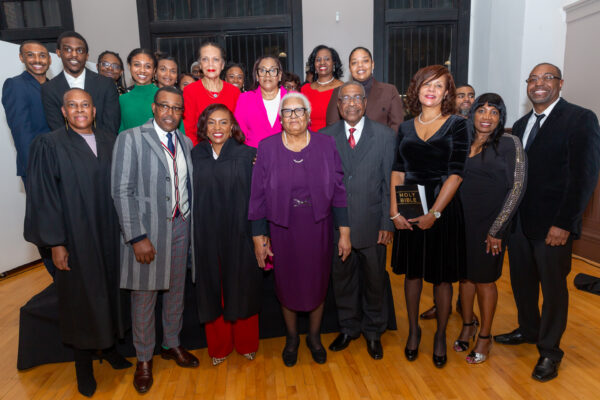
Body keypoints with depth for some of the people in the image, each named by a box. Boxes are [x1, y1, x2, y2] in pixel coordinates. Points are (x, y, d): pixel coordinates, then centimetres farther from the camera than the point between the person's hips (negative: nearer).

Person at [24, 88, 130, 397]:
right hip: (75, 238, -3)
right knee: (80, 296, 9)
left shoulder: (110, 142, 5)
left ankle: (109, 346, 37)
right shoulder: (48, 145, -7)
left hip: (109, 234, 4)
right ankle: (83, 364, 28)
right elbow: (44, 197, -9)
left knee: (109, 289, 14)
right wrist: (55, 243, -11)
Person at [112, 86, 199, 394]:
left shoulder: (186, 143, 8)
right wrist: (137, 237, -15)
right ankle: (144, 358, 29)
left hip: (180, 227, 4)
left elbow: (188, 187, 10)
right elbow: (122, 191, -11)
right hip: (146, 230, -4)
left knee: (176, 290, 17)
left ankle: (172, 344, 38)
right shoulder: (130, 139, -6)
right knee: (144, 296, 8)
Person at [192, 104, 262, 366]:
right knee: (213, 289, 13)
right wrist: (191, 235, 1)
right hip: (207, 236, 2)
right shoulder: (195, 156, 3)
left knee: (242, 287, 11)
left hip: (239, 234, -2)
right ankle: (218, 346, 34)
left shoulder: (247, 155, -4)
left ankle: (246, 344, 33)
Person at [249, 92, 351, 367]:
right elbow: (258, 195, -3)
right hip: (283, 230, 0)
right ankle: (291, 338, 40)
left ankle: (314, 336, 40)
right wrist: (258, 236, -5)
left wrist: (344, 231, -4)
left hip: (318, 228, 1)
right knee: (286, 285, 15)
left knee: (317, 284, 15)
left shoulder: (326, 145, -4)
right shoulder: (267, 148, -5)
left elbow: (338, 190, -3)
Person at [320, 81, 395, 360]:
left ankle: (373, 332, 36)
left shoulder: (385, 136, 0)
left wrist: (387, 223, -6)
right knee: (341, 278, 14)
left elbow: (390, 184, -2)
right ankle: (348, 328, 37)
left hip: (372, 224, -1)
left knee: (374, 280, 13)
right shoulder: (324, 137, 4)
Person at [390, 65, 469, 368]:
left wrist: (434, 213, -16)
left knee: (441, 276, 9)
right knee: (412, 272, 13)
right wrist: (394, 210, -7)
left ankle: (440, 335, 30)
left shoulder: (457, 125, -3)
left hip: (442, 209, -3)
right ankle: (413, 330, 32)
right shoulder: (406, 127, 8)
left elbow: (455, 174, -10)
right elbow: (397, 171, 3)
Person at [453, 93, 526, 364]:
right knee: (465, 274, 14)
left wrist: (496, 229, -12)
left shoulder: (509, 144, -7)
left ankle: (485, 336, 26)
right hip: (461, 220, 4)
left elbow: (517, 188, -10)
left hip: (489, 224, -4)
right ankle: (467, 325, 35)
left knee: (484, 279, 7)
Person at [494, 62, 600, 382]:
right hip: (518, 221, 6)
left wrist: (563, 223, -18)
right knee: (521, 281, 17)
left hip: (553, 225, -5)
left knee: (553, 288, 9)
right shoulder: (520, 125, 12)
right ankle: (528, 330, 40)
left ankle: (549, 350, 27)